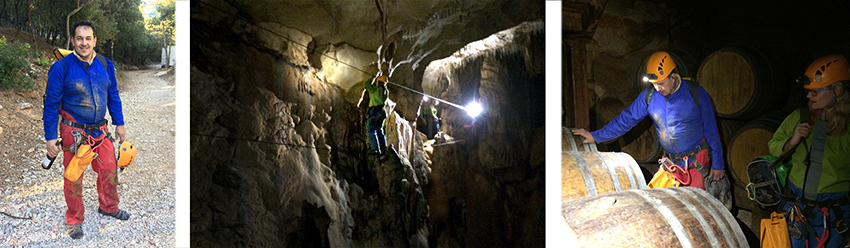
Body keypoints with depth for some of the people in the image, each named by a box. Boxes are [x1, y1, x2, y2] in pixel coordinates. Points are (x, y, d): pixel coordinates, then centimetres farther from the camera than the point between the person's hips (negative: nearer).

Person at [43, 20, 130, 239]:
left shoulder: (106, 65, 1)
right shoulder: (61, 68, -13)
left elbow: (113, 96, 12)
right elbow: (51, 104, -8)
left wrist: (119, 123, 12)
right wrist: (50, 137, -9)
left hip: (100, 131, 4)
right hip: (73, 133, -4)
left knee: (109, 170, 13)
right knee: (73, 178, 6)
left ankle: (109, 207, 36)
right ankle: (74, 220, 24)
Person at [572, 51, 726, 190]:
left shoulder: (696, 93, -11)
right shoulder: (649, 95, -4)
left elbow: (711, 131, -4)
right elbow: (627, 118, 3)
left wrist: (717, 165, -1)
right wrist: (596, 136, 1)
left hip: (696, 162, -3)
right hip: (669, 162, 3)